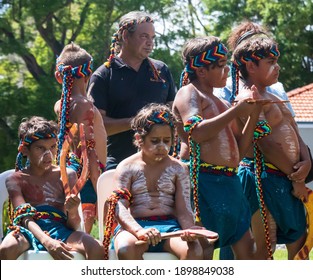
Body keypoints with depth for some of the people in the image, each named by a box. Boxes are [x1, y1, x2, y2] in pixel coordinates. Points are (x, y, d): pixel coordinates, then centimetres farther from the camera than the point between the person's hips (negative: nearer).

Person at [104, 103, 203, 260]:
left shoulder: (178, 169, 13)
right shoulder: (127, 167, 6)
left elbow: (183, 209, 3)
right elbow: (119, 208, -7)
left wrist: (189, 229, -22)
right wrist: (139, 231, -29)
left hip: (169, 225, 2)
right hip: (135, 225, -2)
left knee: (194, 250, -31)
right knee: (125, 249, -38)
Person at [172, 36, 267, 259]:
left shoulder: (220, 104, 24)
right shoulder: (189, 93, -2)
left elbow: (239, 149, 23)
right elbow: (196, 132, -21)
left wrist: (254, 115, 11)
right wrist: (236, 111, -15)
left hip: (229, 182, 9)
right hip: (203, 181, -9)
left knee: (246, 247, 8)